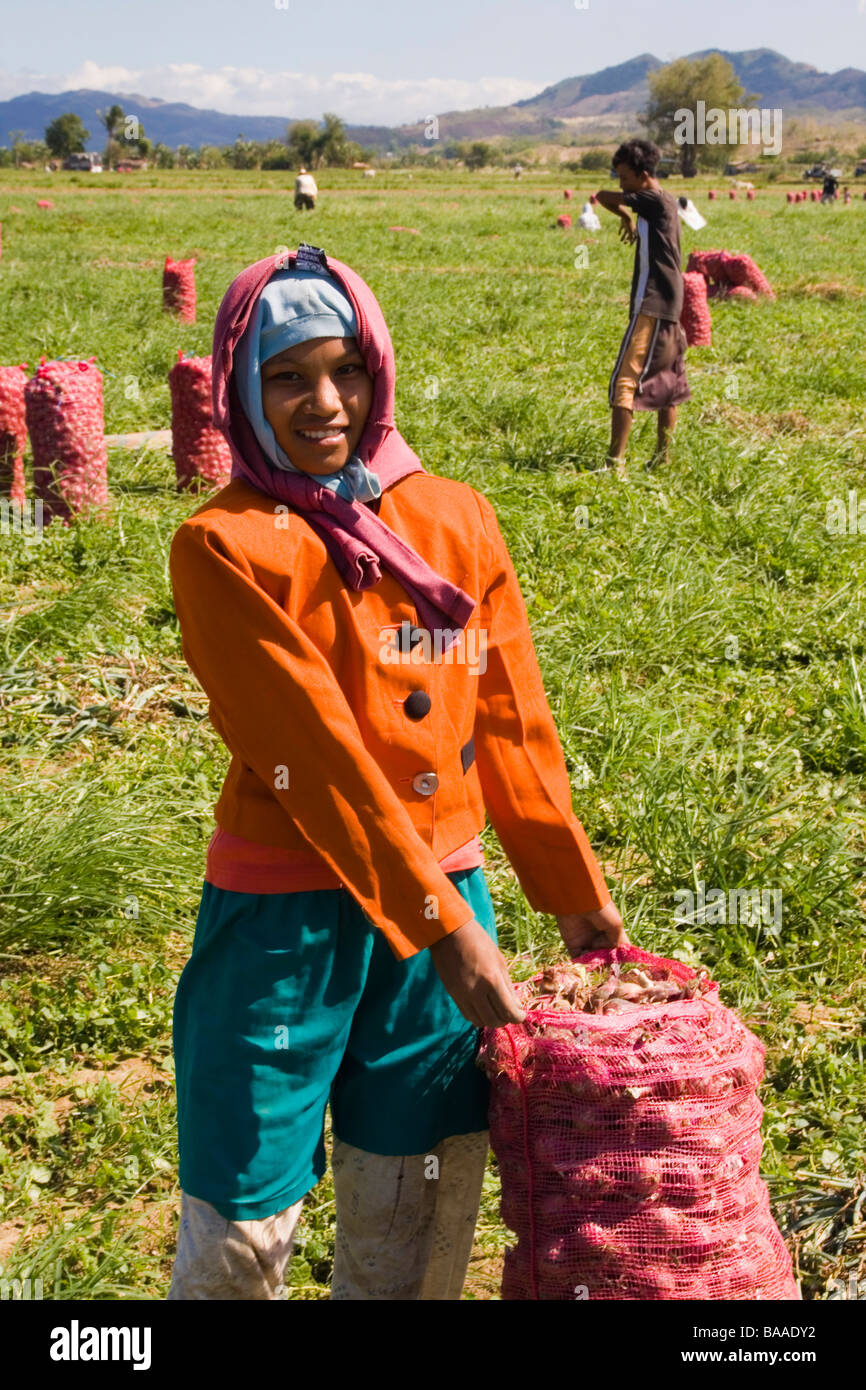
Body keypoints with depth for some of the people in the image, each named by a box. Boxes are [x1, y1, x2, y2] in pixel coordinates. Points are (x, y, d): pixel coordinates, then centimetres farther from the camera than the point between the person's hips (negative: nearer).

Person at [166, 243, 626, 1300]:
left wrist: (573, 890, 15)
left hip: (442, 891, 4)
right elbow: (318, 753, -16)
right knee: (244, 1225, 5)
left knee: (420, 1211, 11)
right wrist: (440, 925, -17)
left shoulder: (456, 519, 5)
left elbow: (509, 722, 10)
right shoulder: (225, 547, -10)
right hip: (287, 915, -4)